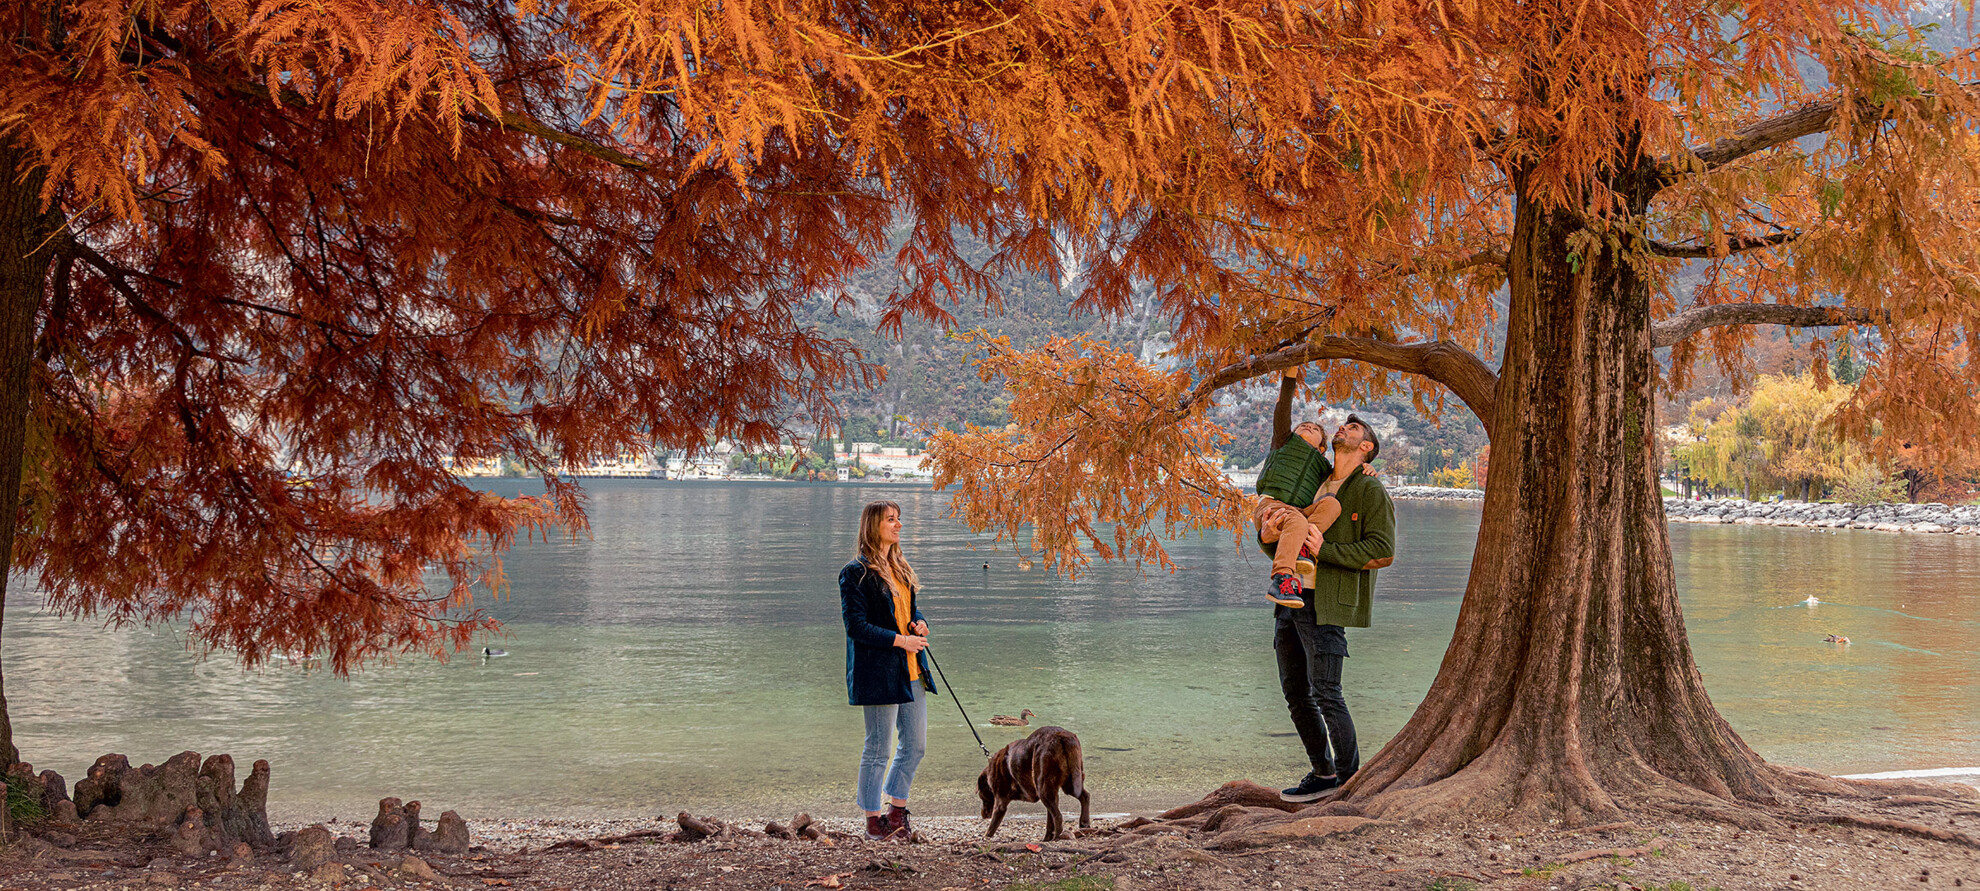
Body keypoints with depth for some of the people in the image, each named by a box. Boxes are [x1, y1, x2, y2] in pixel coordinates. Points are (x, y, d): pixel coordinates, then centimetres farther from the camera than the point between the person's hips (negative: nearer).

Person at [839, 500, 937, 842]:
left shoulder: (900, 569, 16)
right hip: (878, 672, -8)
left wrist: (920, 622, 3)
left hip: (910, 672, 8)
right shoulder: (856, 573, -9)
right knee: (878, 749, 0)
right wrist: (900, 640, -18)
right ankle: (873, 821, 10)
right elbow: (856, 626, -14)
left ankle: (896, 811, 24)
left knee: (915, 745, 10)